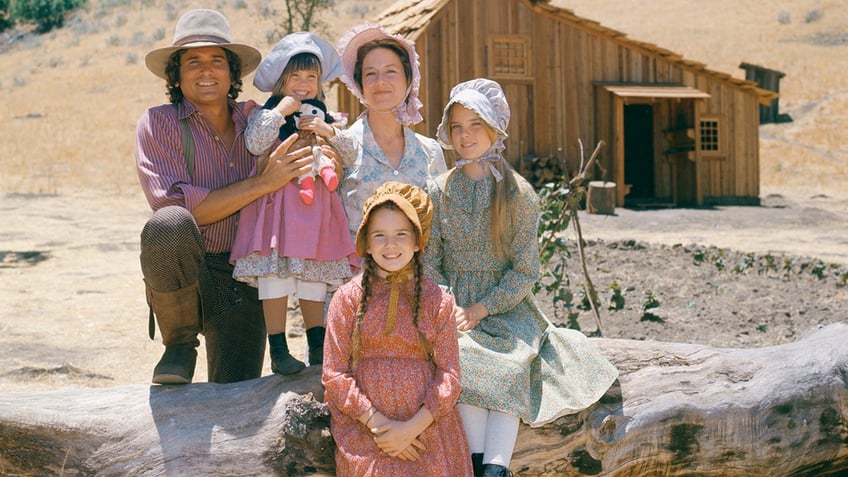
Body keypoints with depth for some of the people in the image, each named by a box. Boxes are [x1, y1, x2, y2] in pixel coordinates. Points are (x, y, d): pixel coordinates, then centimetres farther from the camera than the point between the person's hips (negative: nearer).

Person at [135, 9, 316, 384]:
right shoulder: (159, 123, -4)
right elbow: (177, 206, -16)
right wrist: (261, 183, -18)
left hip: (242, 283, 2)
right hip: (180, 279, -2)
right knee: (167, 224, -34)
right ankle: (180, 345, -11)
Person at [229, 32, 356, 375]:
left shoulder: (323, 118, 17)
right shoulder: (265, 114, 4)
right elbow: (255, 144, -15)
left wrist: (330, 133, -5)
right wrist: (281, 110, -12)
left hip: (314, 206, 4)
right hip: (275, 204, -4)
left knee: (313, 280, 6)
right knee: (275, 277, -9)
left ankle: (318, 348, 15)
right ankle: (278, 350, -5)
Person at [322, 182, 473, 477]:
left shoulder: (437, 301, 5)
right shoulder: (348, 298, 3)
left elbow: (449, 375, 0)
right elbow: (334, 375, -1)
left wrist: (413, 427, -13)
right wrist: (377, 423, -11)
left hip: (427, 427, 1)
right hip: (363, 429, -1)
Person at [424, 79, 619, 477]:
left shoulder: (519, 194, -1)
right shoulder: (439, 192, 5)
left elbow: (525, 270, -3)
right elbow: (429, 262, 4)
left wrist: (483, 308, -14)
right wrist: (450, 309, -12)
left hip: (507, 305, -1)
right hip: (454, 304, 1)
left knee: (511, 363, -30)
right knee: (461, 356, -30)